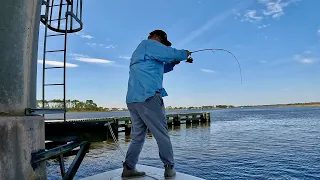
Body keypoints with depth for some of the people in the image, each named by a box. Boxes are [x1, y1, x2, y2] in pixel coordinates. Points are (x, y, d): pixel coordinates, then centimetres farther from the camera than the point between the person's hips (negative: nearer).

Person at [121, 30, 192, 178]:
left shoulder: (139, 52, 31)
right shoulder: (149, 44, 2)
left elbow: (157, 68, 34)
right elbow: (173, 53, -5)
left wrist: (173, 63, 22)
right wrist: (185, 54, 15)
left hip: (132, 99, 9)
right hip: (147, 97, -9)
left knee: (138, 136, 12)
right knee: (162, 134, -1)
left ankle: (129, 168, 11)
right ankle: (169, 168, 6)